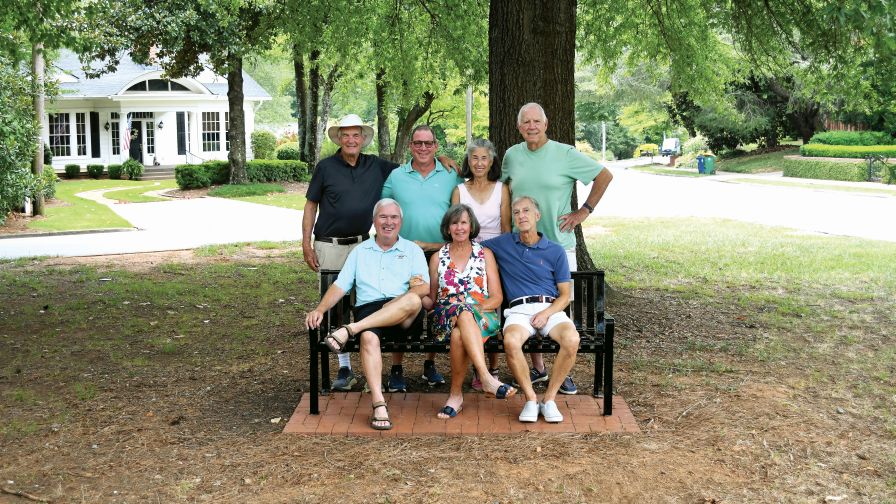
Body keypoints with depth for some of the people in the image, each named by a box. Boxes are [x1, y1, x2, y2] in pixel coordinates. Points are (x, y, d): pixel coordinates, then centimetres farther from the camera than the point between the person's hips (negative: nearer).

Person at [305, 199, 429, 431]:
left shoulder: (412, 250, 19)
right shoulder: (360, 251, 24)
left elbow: (424, 289, 6)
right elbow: (340, 286, 15)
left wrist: (418, 286, -18)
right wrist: (320, 310, -2)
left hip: (405, 318, 0)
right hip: (367, 310, 0)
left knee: (413, 300, -36)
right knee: (368, 337, -35)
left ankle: (349, 329, -34)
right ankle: (379, 405, -40)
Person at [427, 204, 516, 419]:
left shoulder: (485, 254, 16)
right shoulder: (438, 258, 20)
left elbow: (497, 297, 8)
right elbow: (431, 299, 20)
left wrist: (480, 307, -12)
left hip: (482, 317, 0)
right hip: (445, 318, 0)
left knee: (459, 334, -40)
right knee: (461, 311, -40)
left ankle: (456, 394, -33)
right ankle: (487, 379, -53)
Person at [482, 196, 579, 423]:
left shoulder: (555, 251, 12)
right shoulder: (503, 244, 15)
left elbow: (564, 295, 10)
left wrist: (547, 313, -8)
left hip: (551, 308, 0)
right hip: (519, 309, 0)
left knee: (572, 339, -33)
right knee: (511, 341, -36)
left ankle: (549, 398, -16)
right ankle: (531, 399, -18)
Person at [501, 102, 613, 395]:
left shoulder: (565, 154, -5)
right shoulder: (512, 155, 7)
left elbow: (604, 176, 0)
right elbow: (503, 186, 25)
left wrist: (584, 211, -3)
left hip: (558, 243, -3)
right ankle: (537, 368, 21)